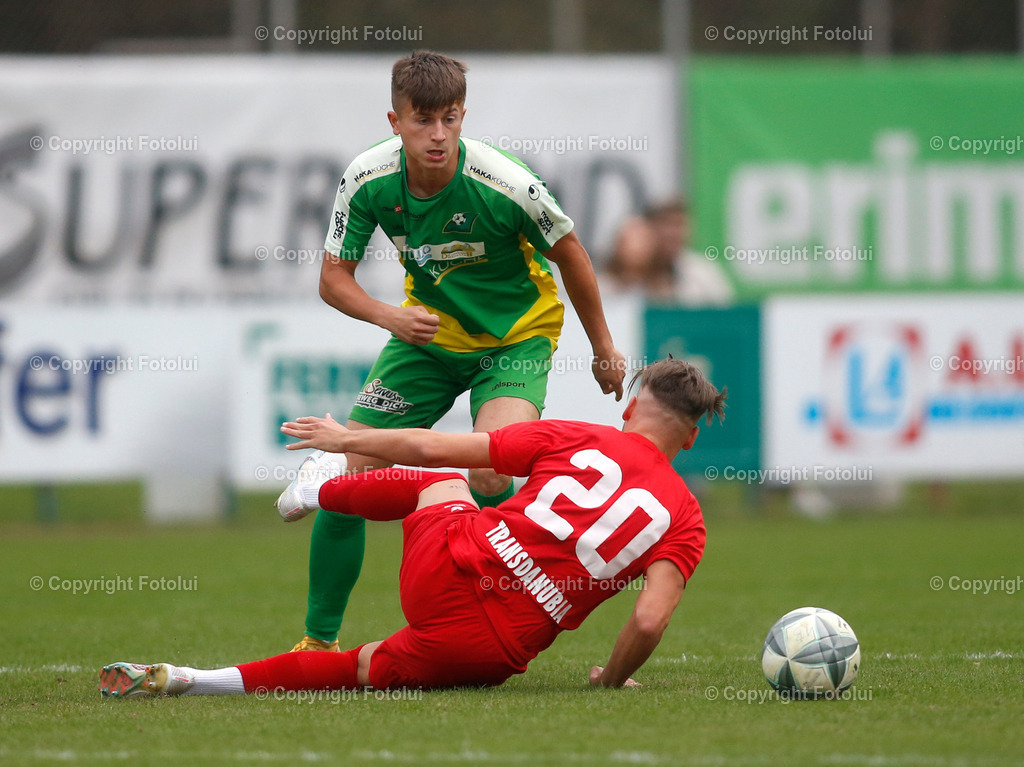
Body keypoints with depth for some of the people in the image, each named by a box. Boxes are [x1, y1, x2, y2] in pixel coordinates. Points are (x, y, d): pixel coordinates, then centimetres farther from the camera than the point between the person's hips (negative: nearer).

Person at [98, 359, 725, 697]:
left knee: (440, 480, 34)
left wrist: (349, 439, 22)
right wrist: (613, 680, 7)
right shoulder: (685, 519, 2)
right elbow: (650, 620, -13)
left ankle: (319, 493, 62)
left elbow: (433, 448, 7)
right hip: (496, 649, -1)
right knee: (366, 670, 19)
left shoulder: (577, 438, 5)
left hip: (443, 572, 1)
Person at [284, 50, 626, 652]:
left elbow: (569, 254, -10)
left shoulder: (504, 184, -28)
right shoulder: (369, 179, -18)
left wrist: (604, 348, 0)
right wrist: (388, 315, -28)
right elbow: (334, 277, -7)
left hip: (516, 335, -3)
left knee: (491, 475, -29)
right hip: (429, 332, 4)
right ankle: (320, 640, 11)